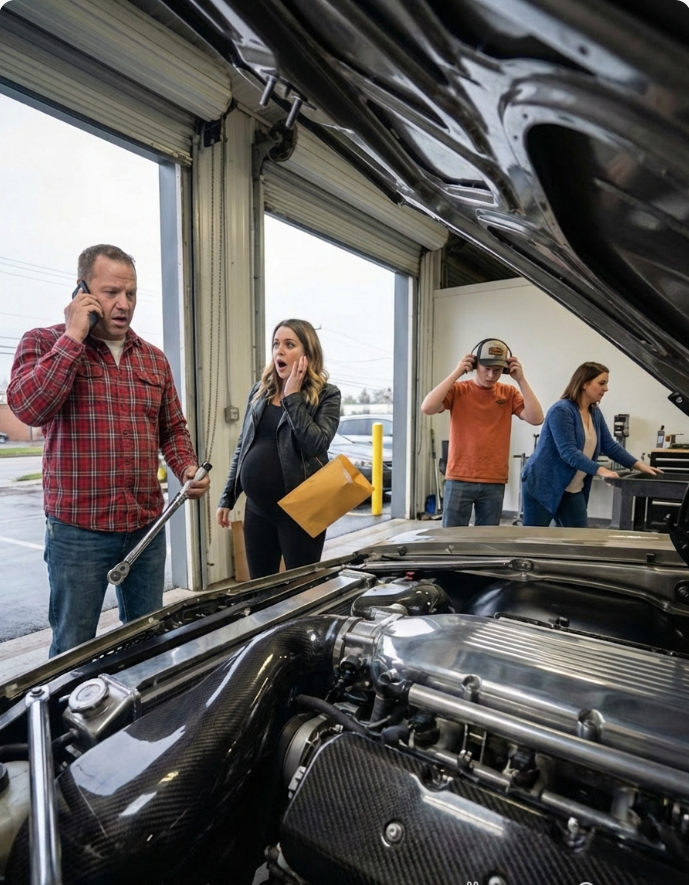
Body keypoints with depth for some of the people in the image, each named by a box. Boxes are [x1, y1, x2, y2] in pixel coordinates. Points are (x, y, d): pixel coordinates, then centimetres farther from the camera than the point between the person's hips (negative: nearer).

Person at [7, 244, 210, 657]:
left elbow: (173, 428, 16)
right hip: (78, 529, -4)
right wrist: (73, 337, -17)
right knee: (74, 649, 9)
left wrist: (187, 469, -2)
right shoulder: (44, 343, -2)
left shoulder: (154, 358, 10)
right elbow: (27, 407, -20)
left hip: (148, 525, 4)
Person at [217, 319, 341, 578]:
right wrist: (227, 498, 12)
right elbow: (242, 447, 12)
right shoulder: (259, 391, 8)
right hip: (257, 509, 5)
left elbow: (315, 445, -22)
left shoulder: (326, 395, -7)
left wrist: (292, 396, -17)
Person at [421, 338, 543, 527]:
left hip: (495, 483, 2)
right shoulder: (458, 390, -2)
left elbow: (536, 418, -6)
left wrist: (521, 379, -9)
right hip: (459, 480, -2)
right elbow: (427, 408, -18)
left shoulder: (509, 393, 5)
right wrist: (456, 373, -16)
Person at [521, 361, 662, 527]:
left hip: (573, 491, 9)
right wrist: (600, 470, -33)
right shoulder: (561, 411, -19)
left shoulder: (595, 413, 8)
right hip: (542, 486, -8)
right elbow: (568, 452, -26)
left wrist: (639, 465, 2)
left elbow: (610, 446, 11)